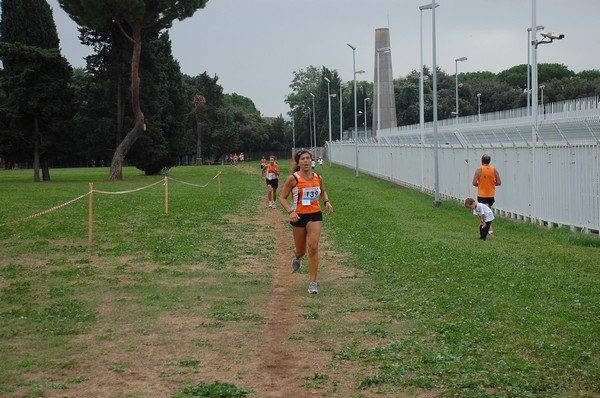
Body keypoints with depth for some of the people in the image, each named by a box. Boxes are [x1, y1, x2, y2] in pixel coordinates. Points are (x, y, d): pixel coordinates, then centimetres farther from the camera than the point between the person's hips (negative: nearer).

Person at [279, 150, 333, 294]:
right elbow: (283, 198, -5)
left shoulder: (318, 178, 1)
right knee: (301, 251, 11)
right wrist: (290, 211, -21)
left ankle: (313, 282, -7)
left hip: (315, 215, 1)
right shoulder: (293, 179, -10)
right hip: (299, 216, -1)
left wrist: (326, 202, 2)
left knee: (313, 247, -13)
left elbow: (322, 192, 22)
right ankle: (297, 257, 52)